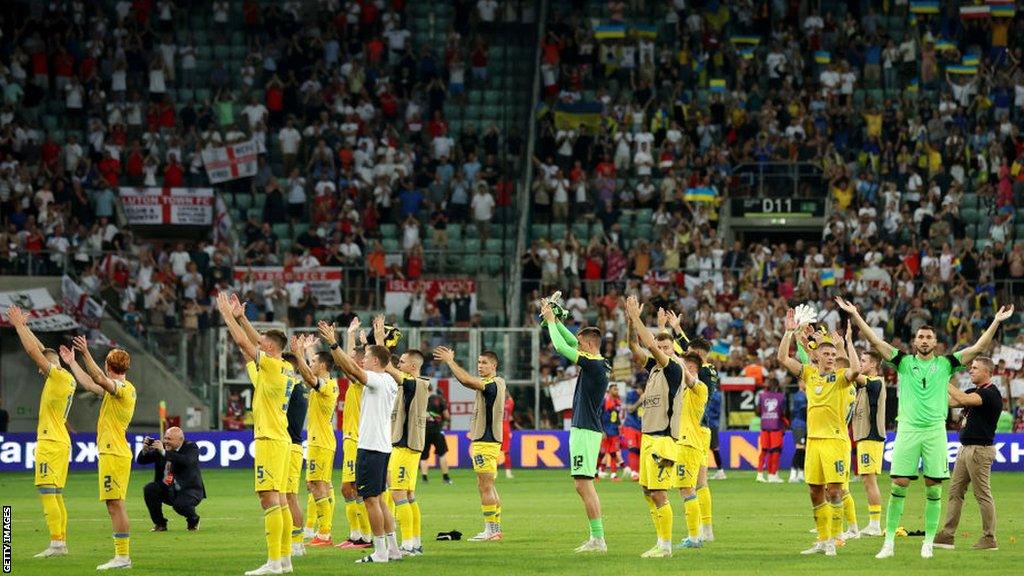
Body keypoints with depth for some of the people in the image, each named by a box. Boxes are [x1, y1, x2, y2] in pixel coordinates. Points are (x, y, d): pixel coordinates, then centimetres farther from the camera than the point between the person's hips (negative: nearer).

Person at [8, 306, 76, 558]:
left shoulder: (58, 376, -11)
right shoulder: (67, 379, 14)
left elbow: (33, 351, -13)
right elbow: (40, 350, 24)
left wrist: (19, 325, -3)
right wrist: (23, 326, 26)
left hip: (50, 443, -10)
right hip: (60, 443, 10)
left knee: (47, 492, -13)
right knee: (55, 495, 11)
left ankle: (56, 543, -18)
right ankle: (62, 542, 11)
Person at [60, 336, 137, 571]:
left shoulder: (124, 388, -12)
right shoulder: (117, 389, 18)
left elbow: (101, 380, -32)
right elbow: (91, 385, 31)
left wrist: (86, 354, -34)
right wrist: (72, 363, 39)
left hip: (114, 454, -10)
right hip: (113, 452, 10)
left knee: (115, 504, -10)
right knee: (115, 506, 11)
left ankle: (122, 556, -12)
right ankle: (122, 556, 12)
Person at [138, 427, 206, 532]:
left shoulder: (191, 447, -10)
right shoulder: (161, 446, 3)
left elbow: (187, 461, -32)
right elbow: (141, 460, 4)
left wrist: (164, 452, -36)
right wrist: (145, 450, -19)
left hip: (189, 489, -5)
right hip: (168, 490, 5)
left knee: (180, 505, -34)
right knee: (149, 489, -20)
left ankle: (193, 521, 4)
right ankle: (160, 524, -2)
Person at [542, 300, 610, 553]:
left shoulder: (593, 365, -15)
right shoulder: (600, 365, 12)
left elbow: (561, 346, -13)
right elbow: (570, 343, 25)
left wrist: (551, 321, 0)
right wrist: (554, 320, 23)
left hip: (585, 431, -10)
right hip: (587, 430, 10)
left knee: (584, 485, -10)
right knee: (584, 486, 12)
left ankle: (598, 538, -13)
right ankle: (596, 538, 11)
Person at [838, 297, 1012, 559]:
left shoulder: (945, 364, 8)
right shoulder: (904, 361, 7)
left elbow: (978, 348, 5)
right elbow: (875, 341, 2)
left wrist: (997, 321, -3)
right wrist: (854, 315, -5)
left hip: (935, 430, 1)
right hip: (907, 429, -1)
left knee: (933, 488, 1)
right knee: (899, 486, -4)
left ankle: (929, 542, 9)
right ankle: (889, 542, 0)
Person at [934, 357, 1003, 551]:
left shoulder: (991, 393, -14)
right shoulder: (974, 391, 17)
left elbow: (964, 399, -27)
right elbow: (951, 401, 11)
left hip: (980, 449, -10)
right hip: (965, 448, 10)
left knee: (982, 495, -5)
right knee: (955, 492, 8)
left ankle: (989, 539, 0)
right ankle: (947, 535, 9)